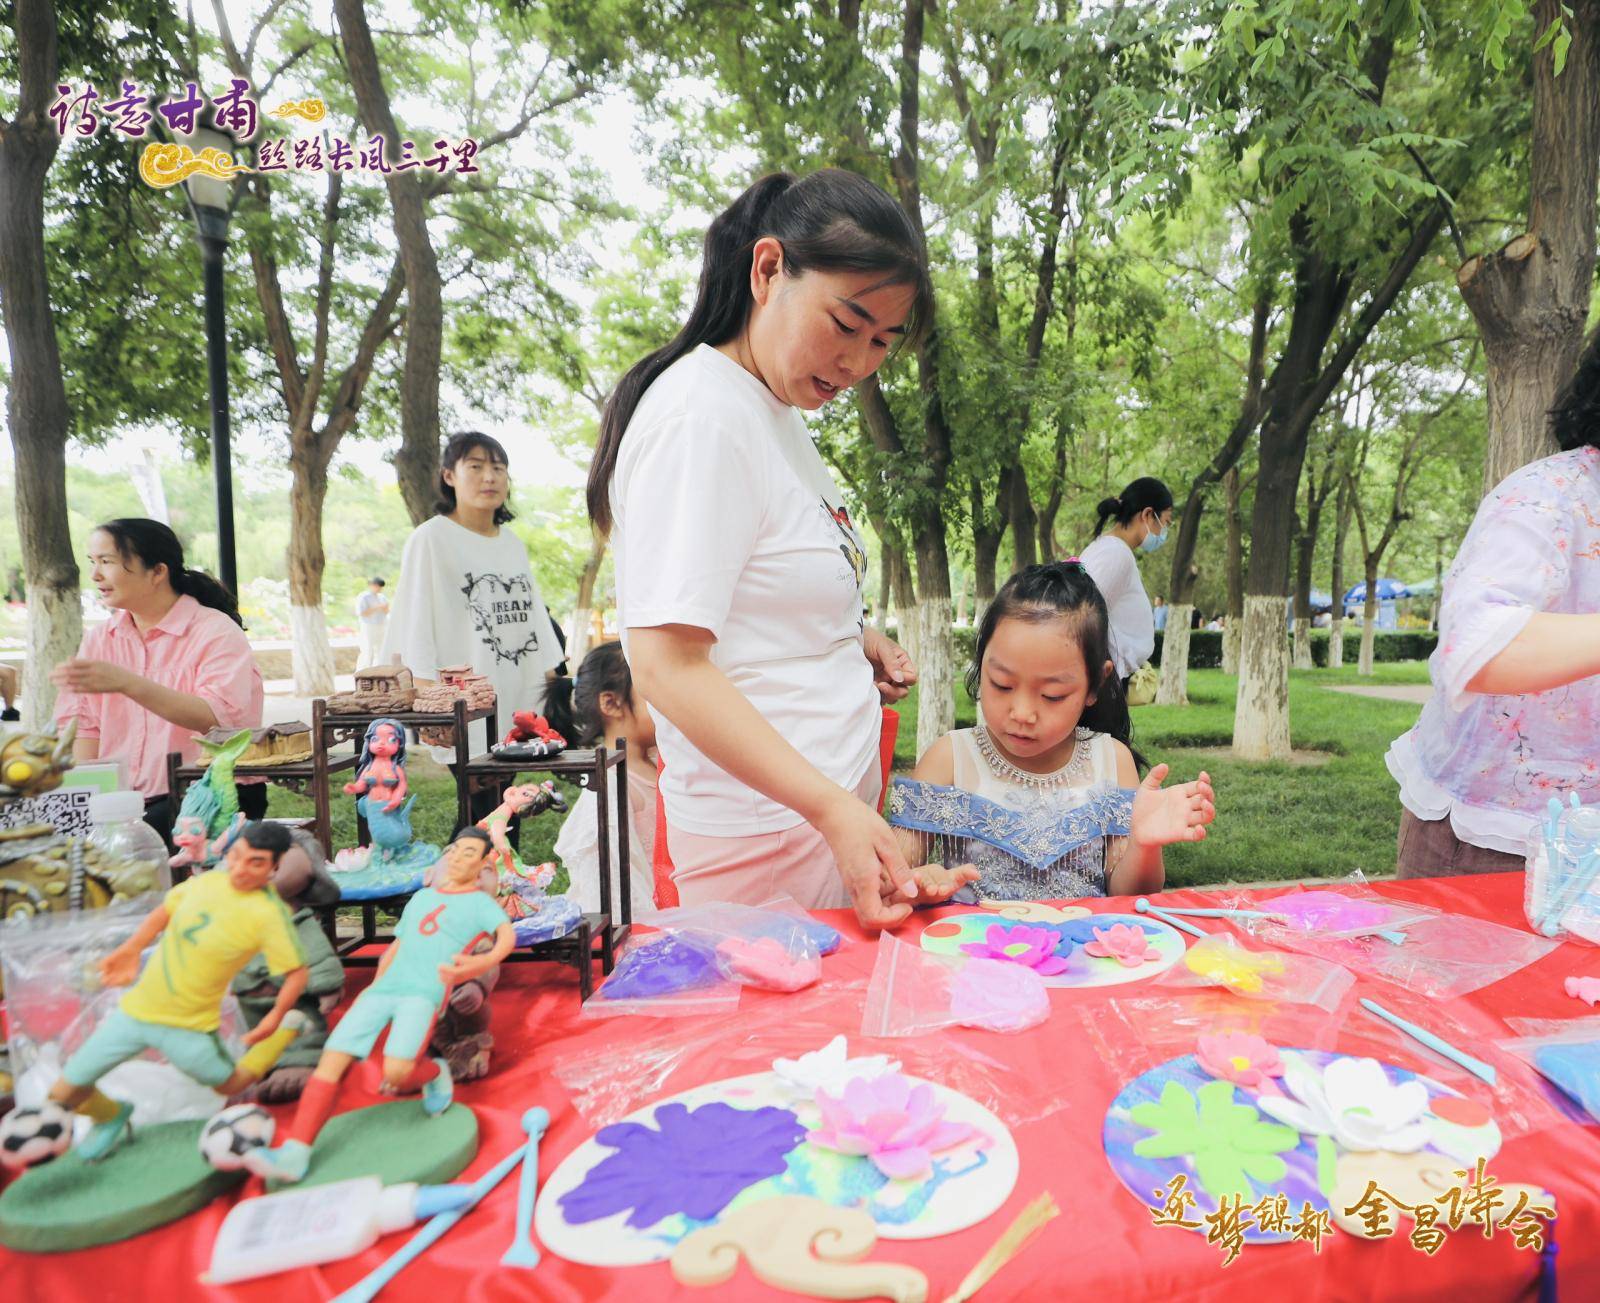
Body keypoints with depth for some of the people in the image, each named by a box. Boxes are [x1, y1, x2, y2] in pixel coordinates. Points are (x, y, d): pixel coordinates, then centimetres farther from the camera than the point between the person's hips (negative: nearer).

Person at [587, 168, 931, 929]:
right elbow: (667, 663, -24)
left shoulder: (778, 412, 11)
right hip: (767, 829, -9)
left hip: (835, 801, 9)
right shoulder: (700, 415, -18)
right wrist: (833, 808, -29)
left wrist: (849, 638, 5)